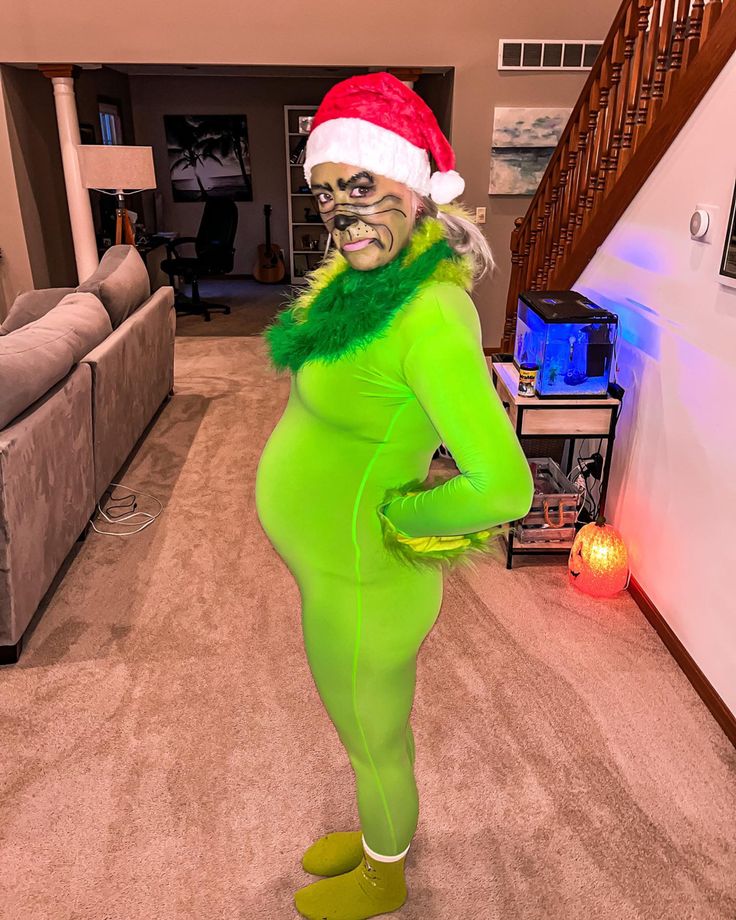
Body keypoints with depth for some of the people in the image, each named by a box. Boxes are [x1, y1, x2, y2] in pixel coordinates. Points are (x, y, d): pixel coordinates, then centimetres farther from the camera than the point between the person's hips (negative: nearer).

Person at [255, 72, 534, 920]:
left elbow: (505, 487, -37)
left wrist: (396, 514, -23)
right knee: (367, 728, 30)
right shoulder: (363, 275, -2)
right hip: (329, 560, 9)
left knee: (374, 741, 20)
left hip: (358, 583, -9)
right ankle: (377, 837, 59)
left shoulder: (431, 316, -31)